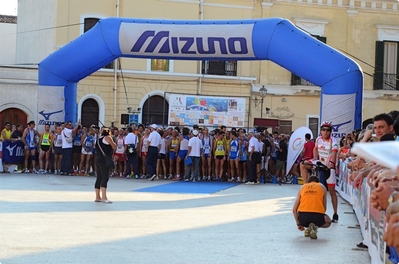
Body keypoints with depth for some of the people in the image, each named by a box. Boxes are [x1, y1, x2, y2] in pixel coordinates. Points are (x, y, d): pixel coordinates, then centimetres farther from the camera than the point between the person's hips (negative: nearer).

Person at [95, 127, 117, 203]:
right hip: (104, 160, -9)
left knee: (99, 178, 11)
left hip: (98, 159, 9)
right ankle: (104, 197, -23)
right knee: (105, 178, -14)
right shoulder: (107, 137, -2)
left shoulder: (99, 138, 20)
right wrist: (113, 142, 15)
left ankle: (98, 197, 14)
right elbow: (114, 147, -2)